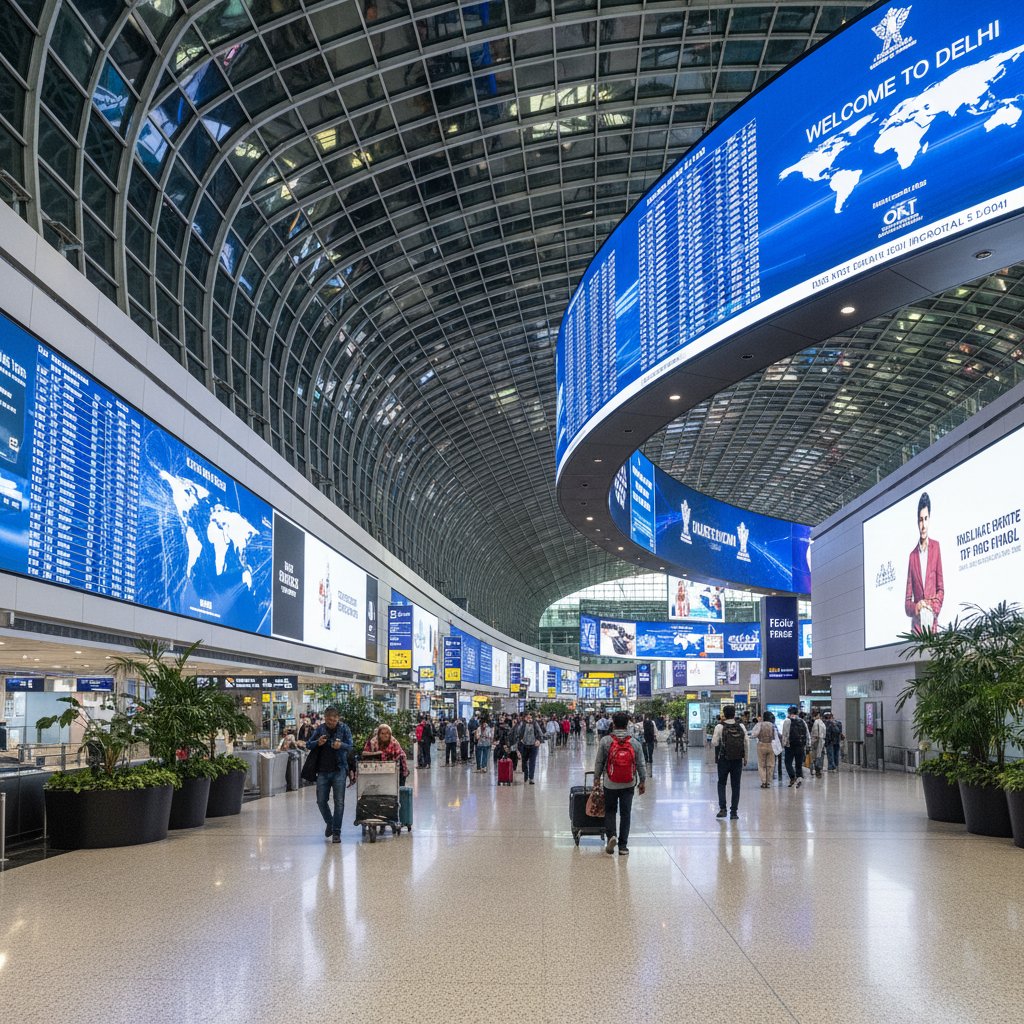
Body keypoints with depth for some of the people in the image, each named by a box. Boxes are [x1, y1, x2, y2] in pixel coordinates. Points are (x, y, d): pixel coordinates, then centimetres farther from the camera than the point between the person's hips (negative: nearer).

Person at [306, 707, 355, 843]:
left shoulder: (344, 729, -1)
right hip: (322, 771, 2)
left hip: (339, 771, -2)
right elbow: (308, 744, 5)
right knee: (321, 801, 6)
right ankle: (329, 823, 32)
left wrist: (341, 745, -28)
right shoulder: (319, 729, 5)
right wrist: (317, 743, -17)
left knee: (339, 802, -3)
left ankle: (336, 832, 4)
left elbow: (350, 746, -6)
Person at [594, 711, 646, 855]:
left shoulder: (605, 741, -7)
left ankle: (611, 835, -8)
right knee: (626, 813, 7)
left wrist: (597, 778, 11)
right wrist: (642, 781, 13)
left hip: (610, 784, -1)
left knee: (610, 811, 14)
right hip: (629, 784, 1)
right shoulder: (635, 743, -3)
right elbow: (640, 765, 2)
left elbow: (599, 762, -2)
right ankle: (623, 845, 8)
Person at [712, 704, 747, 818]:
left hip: (724, 759, -2)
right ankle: (734, 811, 9)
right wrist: (745, 758, 15)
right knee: (735, 785, 9)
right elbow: (746, 744, 4)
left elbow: (714, 743, -9)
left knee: (721, 783, 13)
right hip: (738, 760, 2)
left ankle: (722, 808, 2)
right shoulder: (741, 727, 0)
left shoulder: (720, 727, -8)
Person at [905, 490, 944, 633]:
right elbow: (907, 601, 10)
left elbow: (941, 589, 7)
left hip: (933, 621, -1)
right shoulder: (912, 555, 10)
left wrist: (933, 608, -10)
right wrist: (916, 608, -12)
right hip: (916, 623, 1)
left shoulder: (936, 547, 7)